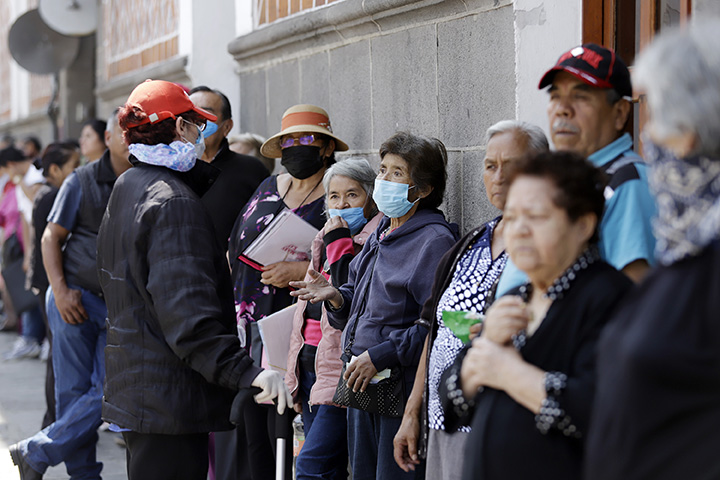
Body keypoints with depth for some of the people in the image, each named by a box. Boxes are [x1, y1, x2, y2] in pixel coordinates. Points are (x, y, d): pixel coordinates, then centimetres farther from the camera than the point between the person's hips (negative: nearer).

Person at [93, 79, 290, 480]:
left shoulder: (127, 189, 14)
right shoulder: (174, 204, -18)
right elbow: (188, 313, -28)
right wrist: (247, 372, -34)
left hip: (133, 384, 10)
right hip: (171, 398, -10)